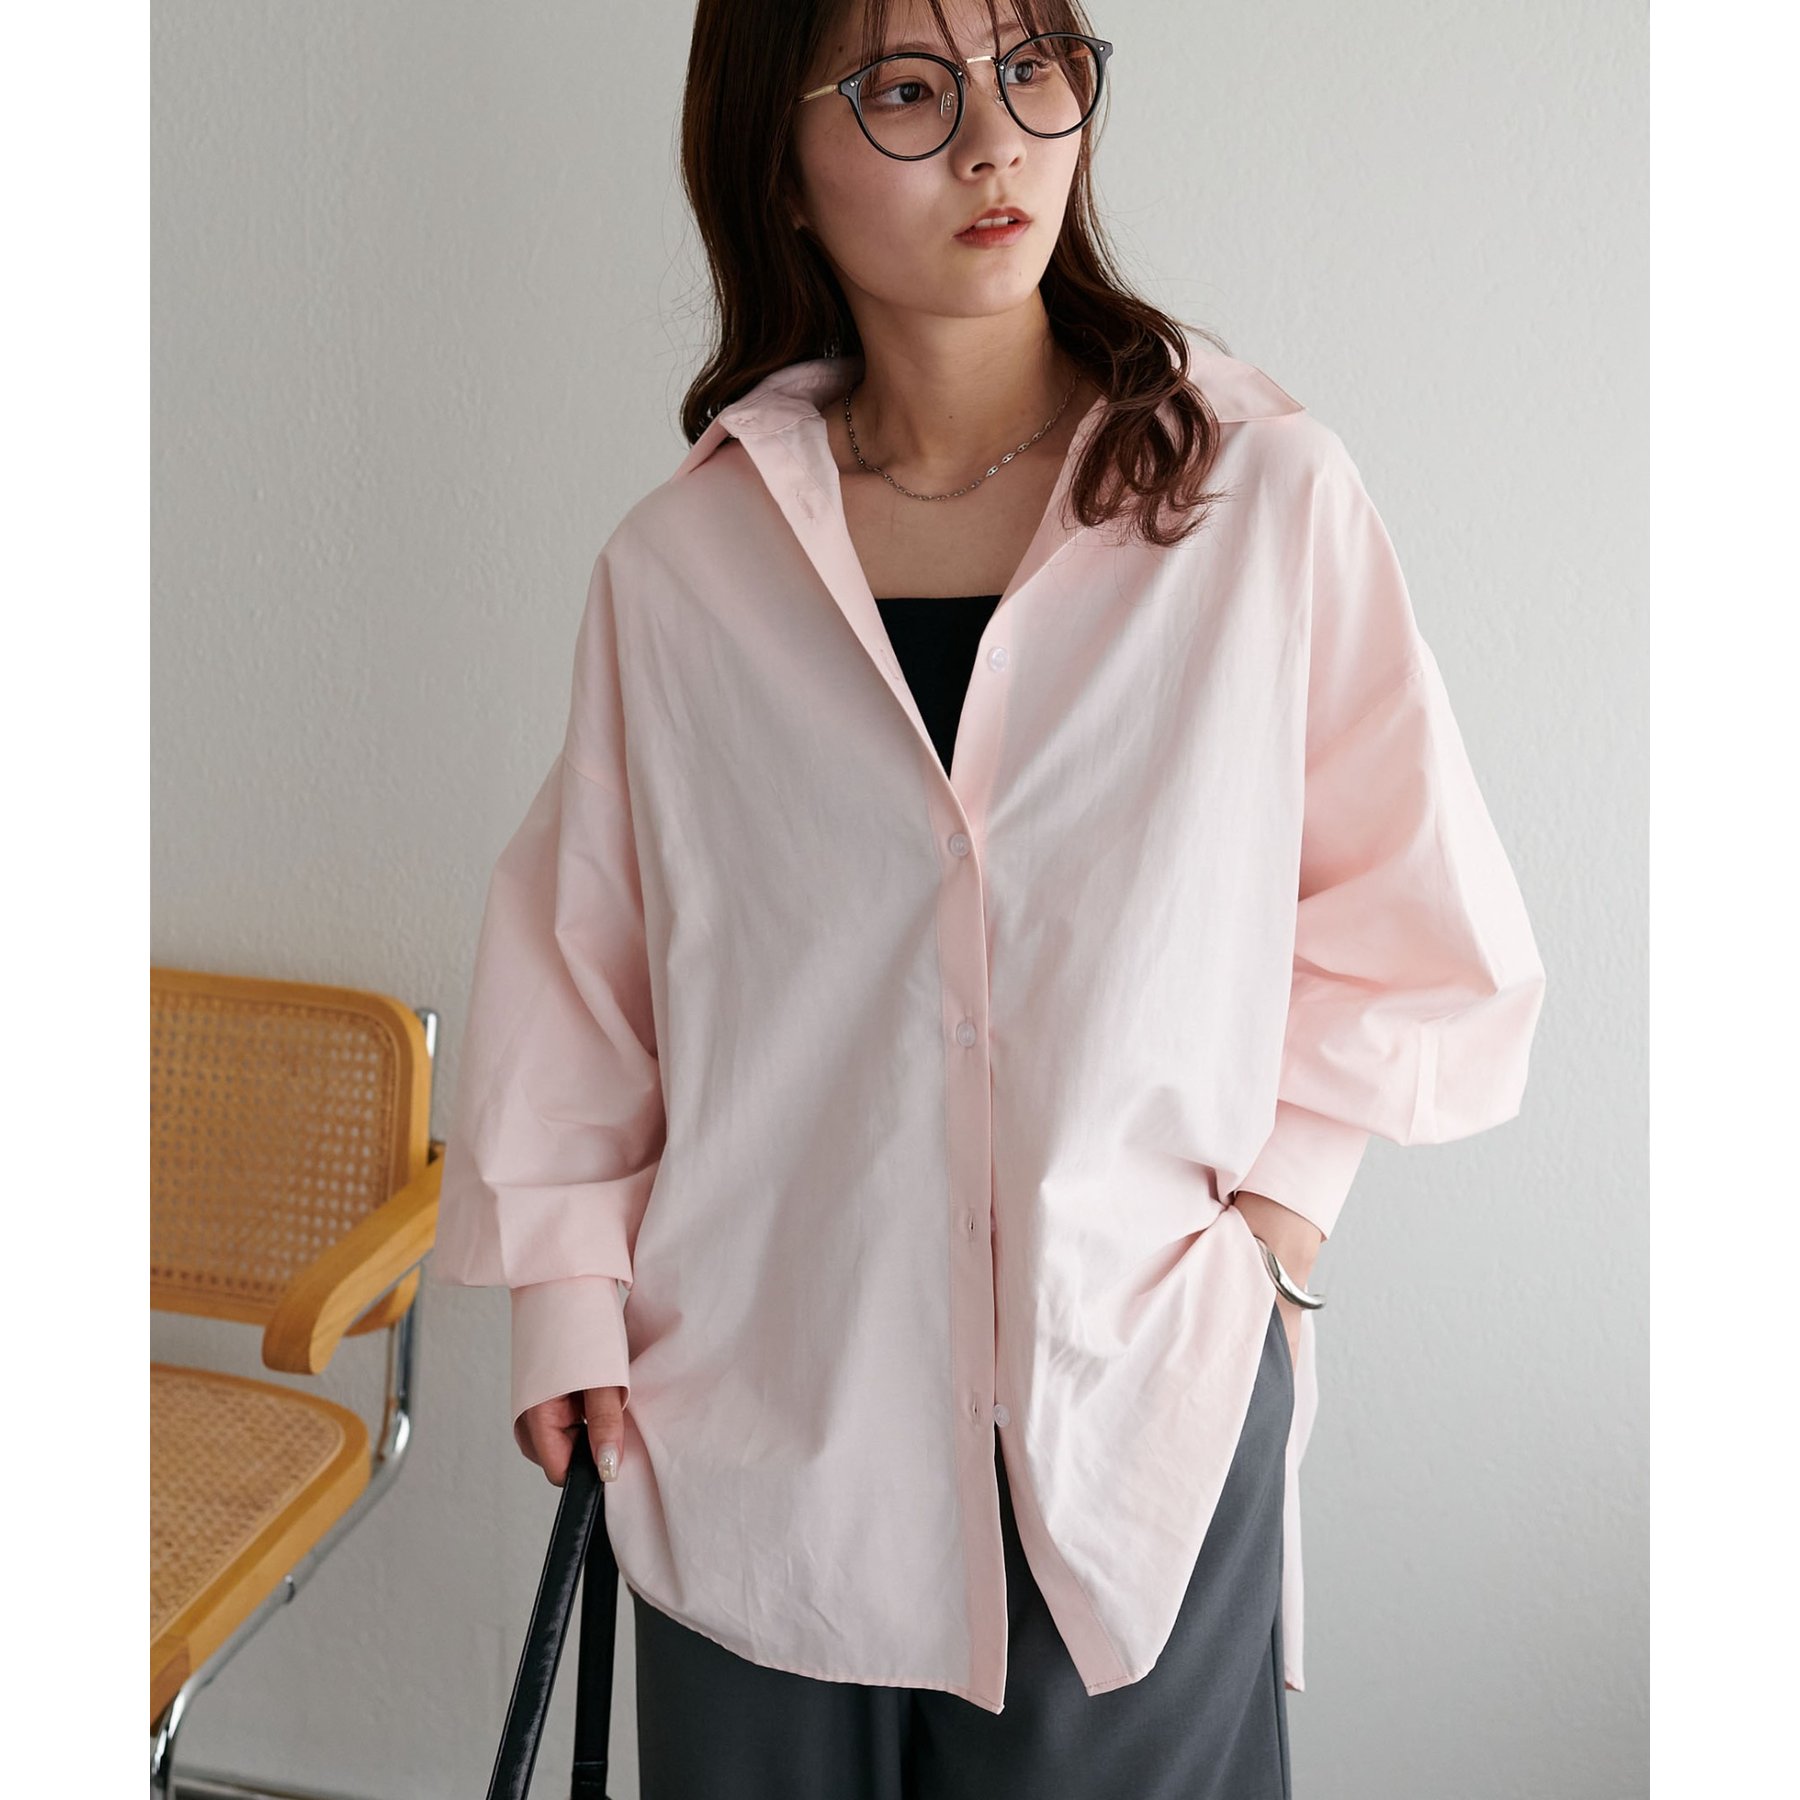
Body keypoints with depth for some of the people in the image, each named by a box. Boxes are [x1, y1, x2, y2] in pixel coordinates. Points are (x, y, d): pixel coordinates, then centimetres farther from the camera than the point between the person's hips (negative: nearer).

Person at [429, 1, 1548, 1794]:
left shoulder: (1267, 495, -6)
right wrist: (567, 1285, 4)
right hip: (762, 1420, 1)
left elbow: (1416, 919, 3)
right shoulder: (681, 561, -3)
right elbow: (576, 938, 7)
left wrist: (1278, 1190, -2)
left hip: (1145, 1397, 0)